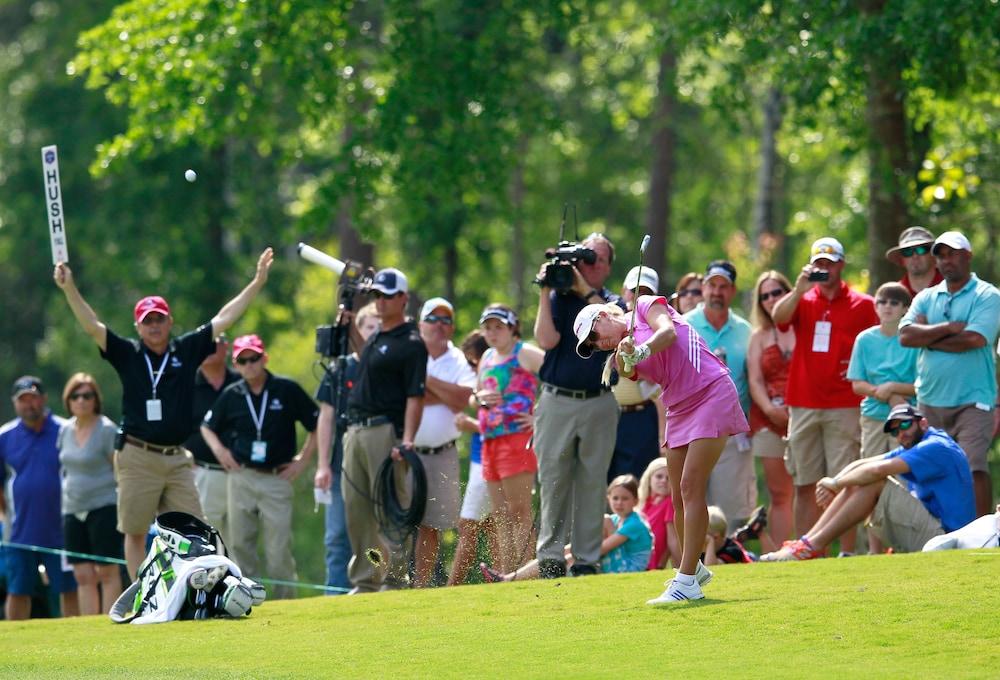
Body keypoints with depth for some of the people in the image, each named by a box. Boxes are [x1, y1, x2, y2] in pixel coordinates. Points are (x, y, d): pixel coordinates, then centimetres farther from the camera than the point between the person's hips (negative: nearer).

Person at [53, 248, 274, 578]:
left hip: (177, 459, 2)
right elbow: (92, 326, -8)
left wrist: (257, 282, 8)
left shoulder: (187, 350, 8)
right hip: (138, 459, -2)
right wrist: (70, 289, -20)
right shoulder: (127, 355, 2)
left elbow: (224, 318, 10)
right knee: (135, 532, 1)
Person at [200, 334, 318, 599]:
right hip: (240, 478, 3)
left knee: (279, 549, -8)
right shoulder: (231, 395, 6)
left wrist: (302, 460, 2)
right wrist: (219, 450, 6)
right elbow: (207, 426, 23)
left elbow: (317, 425, 6)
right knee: (239, 545, 3)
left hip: (276, 479, -3)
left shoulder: (287, 390, -1)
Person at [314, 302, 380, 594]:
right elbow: (326, 418, 8)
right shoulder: (340, 370, 7)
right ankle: (337, 593, 2)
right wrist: (323, 465, 2)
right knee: (339, 534, 0)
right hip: (344, 463, 1)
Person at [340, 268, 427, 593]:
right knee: (356, 509, 8)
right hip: (355, 431, 9)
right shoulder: (374, 339, 18)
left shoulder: (410, 343, -8)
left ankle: (398, 577, -8)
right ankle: (365, 581, 13)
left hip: (385, 431, -9)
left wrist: (407, 439, -25)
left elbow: (415, 396, -14)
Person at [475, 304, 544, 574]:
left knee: (518, 512, -10)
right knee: (501, 517, 8)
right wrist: (480, 398, 4)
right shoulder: (487, 358, 18)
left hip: (517, 438, -8)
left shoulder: (525, 353, -5)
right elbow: (475, 397, 28)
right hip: (490, 440, 8)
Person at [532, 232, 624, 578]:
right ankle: (550, 558, 3)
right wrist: (544, 292, -11)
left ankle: (587, 560, 5)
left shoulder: (612, 303, 10)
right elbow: (546, 340, -10)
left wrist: (585, 290, -15)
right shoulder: (558, 298, 6)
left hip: (599, 404, 1)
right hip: (557, 402, -1)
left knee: (592, 483, 2)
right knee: (553, 482, -1)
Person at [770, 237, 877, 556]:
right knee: (804, 484, 3)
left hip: (844, 406, -3)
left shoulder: (862, 304, 6)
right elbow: (779, 317, -9)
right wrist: (799, 289, -22)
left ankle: (847, 553, -8)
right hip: (803, 406, 3)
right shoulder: (802, 301, 12)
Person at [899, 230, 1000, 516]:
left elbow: (974, 339, -18)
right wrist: (948, 328, -11)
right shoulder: (926, 298, 13)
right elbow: (906, 336, -2)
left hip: (972, 400, -5)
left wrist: (928, 337, -6)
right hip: (930, 400, 5)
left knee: (974, 467, -15)